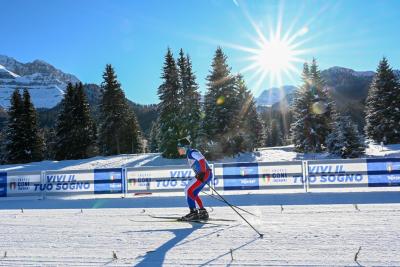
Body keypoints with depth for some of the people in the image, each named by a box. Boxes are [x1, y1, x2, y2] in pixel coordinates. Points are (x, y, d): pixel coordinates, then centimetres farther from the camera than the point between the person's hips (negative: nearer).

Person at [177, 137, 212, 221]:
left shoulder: (192, 152, -11)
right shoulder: (189, 154, 19)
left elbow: (202, 160, -22)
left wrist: (202, 173, -26)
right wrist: (198, 175, 24)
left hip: (205, 174, -10)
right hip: (205, 174, 10)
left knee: (188, 190, -10)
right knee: (193, 193, 14)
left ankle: (193, 213, -8)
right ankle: (203, 212, 17)